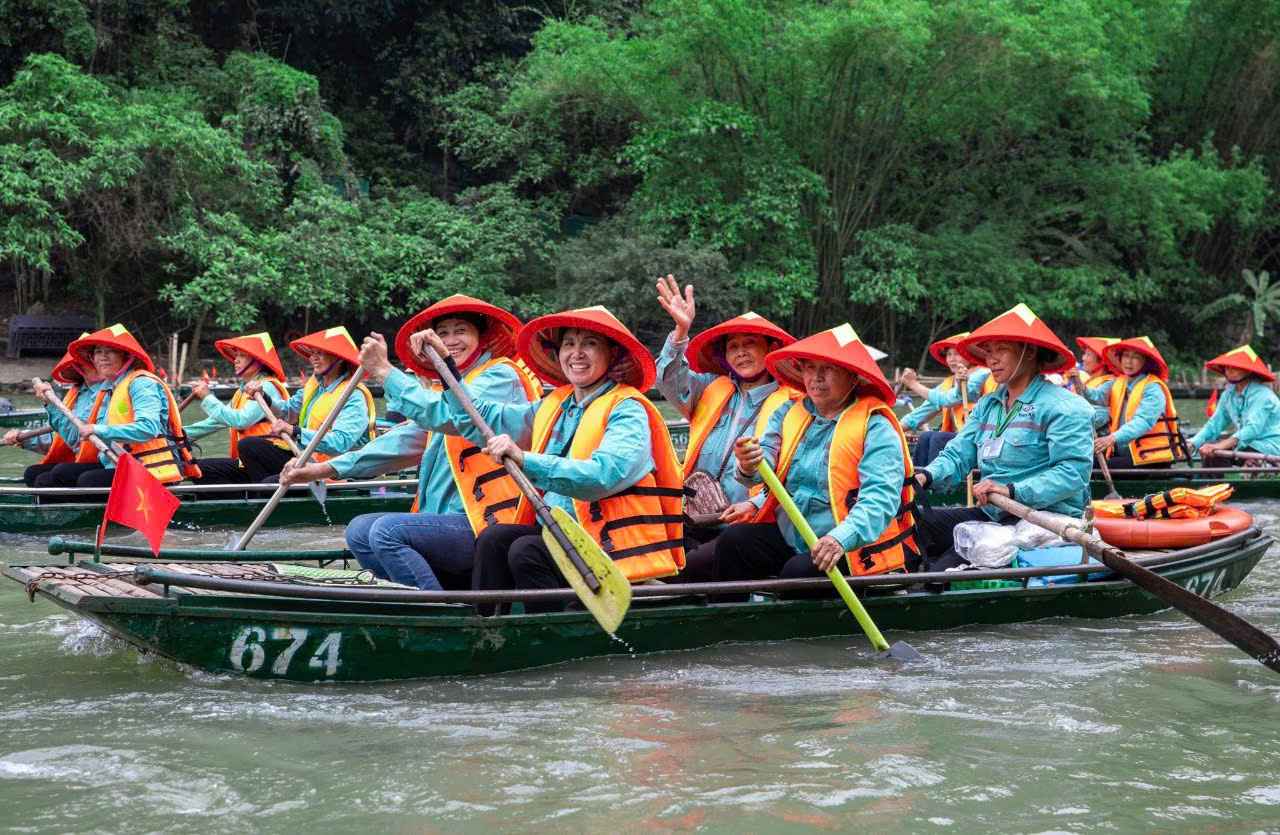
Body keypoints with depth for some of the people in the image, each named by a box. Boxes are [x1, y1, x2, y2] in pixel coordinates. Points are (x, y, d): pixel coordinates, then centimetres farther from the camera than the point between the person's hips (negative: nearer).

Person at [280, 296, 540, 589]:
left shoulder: (502, 376, -5)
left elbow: (447, 415, -22)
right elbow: (405, 440, 18)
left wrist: (385, 372, -17)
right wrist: (323, 469, 10)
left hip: (486, 524, -10)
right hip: (449, 519, 10)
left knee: (387, 530, -23)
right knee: (359, 531, 2)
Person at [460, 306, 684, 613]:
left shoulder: (628, 410, -7)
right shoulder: (554, 406, 16)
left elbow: (604, 475, -25)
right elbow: (481, 417, 29)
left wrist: (526, 460, -31)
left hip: (616, 545, -7)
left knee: (526, 551, -26)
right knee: (493, 539, -16)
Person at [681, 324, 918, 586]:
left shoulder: (876, 428, -8)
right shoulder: (789, 414, 12)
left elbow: (881, 497, -20)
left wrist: (842, 538, -37)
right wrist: (749, 468, -27)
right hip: (786, 532, 5)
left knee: (798, 572, -33)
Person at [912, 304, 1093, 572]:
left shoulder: (1063, 407, -7)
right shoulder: (987, 405, 20)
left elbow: (1074, 472, -18)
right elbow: (958, 456, 11)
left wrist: (1013, 491, -28)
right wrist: (926, 477, -12)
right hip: (991, 515, 8)